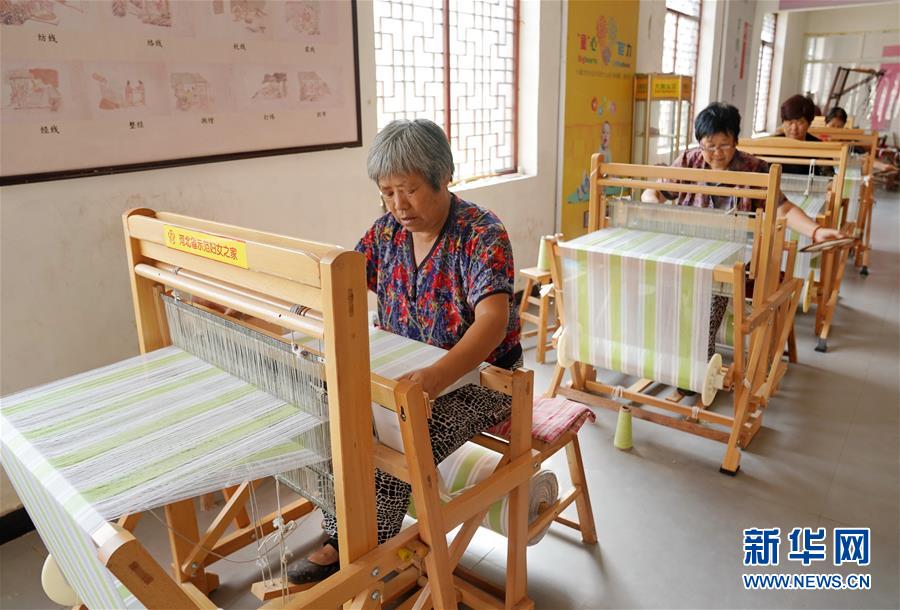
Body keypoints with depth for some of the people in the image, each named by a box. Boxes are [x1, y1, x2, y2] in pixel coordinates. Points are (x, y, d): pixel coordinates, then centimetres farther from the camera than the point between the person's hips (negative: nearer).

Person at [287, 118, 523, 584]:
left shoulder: (481, 234, -21)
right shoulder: (388, 231, 0)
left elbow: (493, 319, -35)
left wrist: (437, 376, -53)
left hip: (478, 377, -6)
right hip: (406, 372, 6)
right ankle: (342, 539, 6)